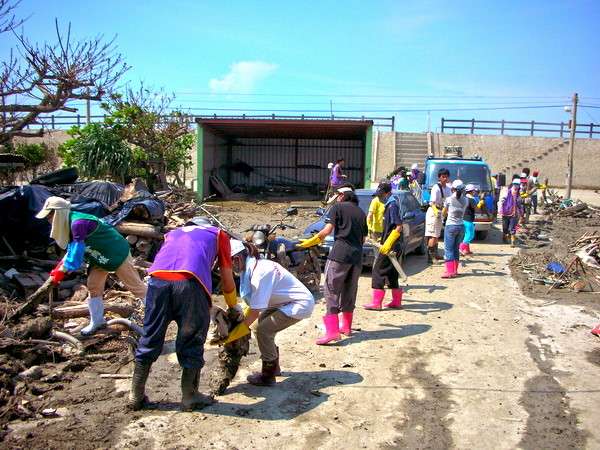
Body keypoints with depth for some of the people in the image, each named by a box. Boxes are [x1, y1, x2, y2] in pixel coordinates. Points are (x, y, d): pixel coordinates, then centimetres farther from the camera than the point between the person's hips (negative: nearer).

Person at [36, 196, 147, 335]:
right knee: (93, 286, 9)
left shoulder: (78, 223, -29)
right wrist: (61, 264, -5)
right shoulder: (69, 223, 3)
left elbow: (77, 250, -28)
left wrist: (63, 269, -22)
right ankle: (97, 322, 21)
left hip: (117, 254, -10)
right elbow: (72, 248, 7)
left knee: (135, 285, -3)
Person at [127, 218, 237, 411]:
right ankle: (190, 398, 24)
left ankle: (136, 396, 29)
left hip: (158, 278, 4)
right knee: (191, 342, 12)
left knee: (150, 338, 17)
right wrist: (233, 309, 43)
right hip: (190, 282, -3)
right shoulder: (219, 234, 29)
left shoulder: (173, 233, 38)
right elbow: (228, 283, 26)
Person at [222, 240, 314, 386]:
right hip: (285, 302, 9)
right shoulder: (254, 266, 0)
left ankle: (268, 376, 4)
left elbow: (255, 312, -25)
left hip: (301, 305, -9)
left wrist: (232, 336, -20)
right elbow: (253, 304, 5)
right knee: (257, 326, 7)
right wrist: (241, 322, 0)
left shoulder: (259, 273, -27)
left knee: (262, 330, -13)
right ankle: (274, 367, 25)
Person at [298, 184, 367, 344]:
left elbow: (327, 230, -7)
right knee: (350, 291, 17)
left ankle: (332, 330, -15)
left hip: (340, 254, -6)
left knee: (332, 290, -7)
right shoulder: (361, 212, 21)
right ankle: (346, 326, 27)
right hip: (357, 257, 7)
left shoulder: (338, 207, 3)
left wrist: (312, 241, 4)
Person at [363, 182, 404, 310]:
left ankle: (376, 302, -5)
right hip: (394, 246, 10)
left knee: (378, 270, -7)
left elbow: (399, 227, -22)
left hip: (391, 246, -10)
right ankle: (397, 301, 20)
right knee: (391, 273, 14)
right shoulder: (390, 205, 16)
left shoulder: (392, 205, -14)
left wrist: (388, 243, -27)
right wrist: (384, 240, 24)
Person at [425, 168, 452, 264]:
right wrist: (436, 211, -40)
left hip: (440, 212, 9)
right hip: (433, 212, -9)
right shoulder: (436, 188, -17)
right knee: (433, 235, -13)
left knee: (437, 235, 19)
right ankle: (430, 257, -13)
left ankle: (435, 254, 32)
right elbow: (432, 202, -24)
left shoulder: (448, 188, 8)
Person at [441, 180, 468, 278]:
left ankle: (450, 271, -10)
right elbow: (463, 211, 14)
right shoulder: (465, 200, 2)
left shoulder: (449, 199, -7)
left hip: (451, 226, -4)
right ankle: (455, 270, 19)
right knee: (456, 249, 14)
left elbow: (444, 213, 4)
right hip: (461, 226, 5)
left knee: (448, 248, -2)